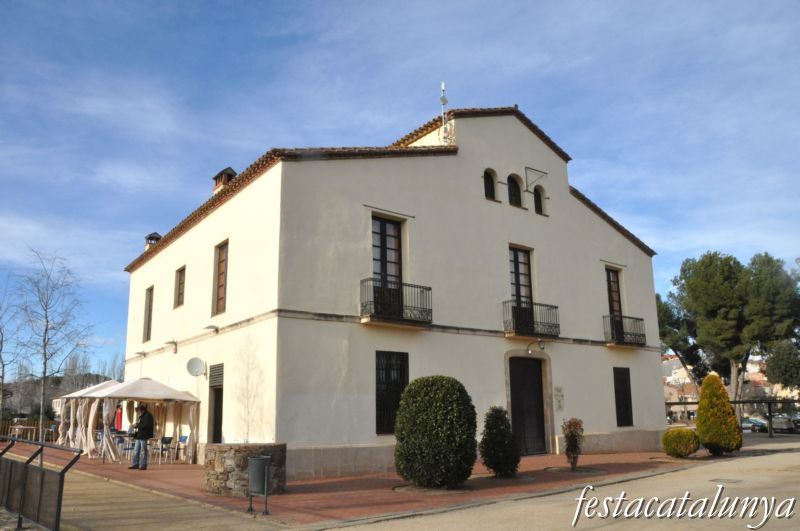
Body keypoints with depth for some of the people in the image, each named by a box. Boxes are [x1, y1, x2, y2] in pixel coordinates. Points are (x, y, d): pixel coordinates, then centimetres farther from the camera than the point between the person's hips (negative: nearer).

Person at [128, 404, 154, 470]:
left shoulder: (148, 416, -11)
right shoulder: (141, 416, 18)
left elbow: (145, 425, -22)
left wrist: (137, 425, -14)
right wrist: (136, 425, 5)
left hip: (144, 436, -10)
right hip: (138, 435, 10)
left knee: (143, 451, -4)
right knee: (136, 451, 11)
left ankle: (143, 465, 2)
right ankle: (135, 464, 17)